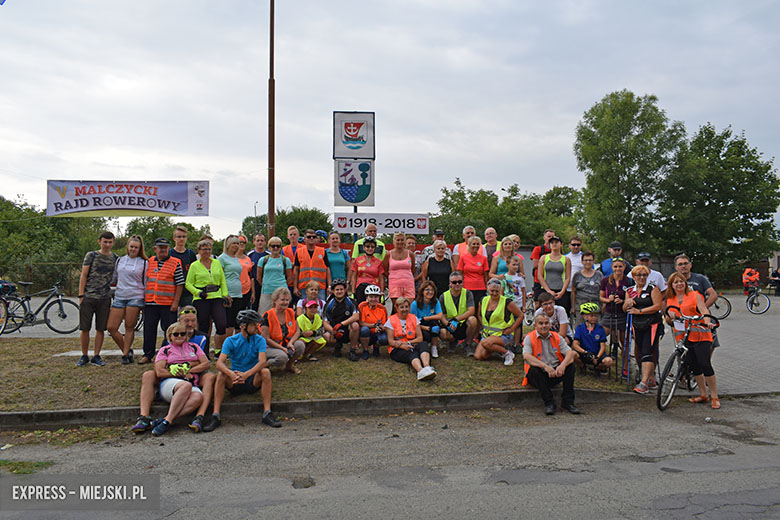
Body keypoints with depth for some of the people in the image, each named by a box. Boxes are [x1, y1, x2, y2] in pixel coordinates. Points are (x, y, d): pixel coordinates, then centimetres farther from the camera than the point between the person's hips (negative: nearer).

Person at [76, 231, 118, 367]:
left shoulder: (116, 258, 10)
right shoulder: (91, 255, 3)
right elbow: (83, 276, 1)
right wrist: (81, 295, -5)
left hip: (104, 299, 2)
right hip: (88, 297, -2)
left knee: (100, 329, 4)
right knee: (85, 328, 2)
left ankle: (96, 356, 14)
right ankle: (84, 356, 15)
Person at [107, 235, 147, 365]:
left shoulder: (144, 263, 5)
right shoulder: (120, 260, 14)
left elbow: (146, 284, 5)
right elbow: (114, 278, 24)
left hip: (135, 297, -4)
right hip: (119, 297, 4)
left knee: (129, 327, -4)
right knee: (111, 327, -3)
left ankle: (126, 354, 9)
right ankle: (127, 350, 15)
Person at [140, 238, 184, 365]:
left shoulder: (175, 263, -2)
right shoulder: (150, 262, 11)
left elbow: (180, 284, -4)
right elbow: (146, 281, 19)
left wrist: (176, 302, -9)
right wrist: (144, 299, 15)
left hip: (168, 304, -4)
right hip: (150, 302, 4)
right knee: (149, 329, 9)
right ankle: (148, 355, 20)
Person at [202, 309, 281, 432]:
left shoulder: (259, 340, -2)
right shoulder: (231, 341, -3)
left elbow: (262, 361, -20)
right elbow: (220, 363, -17)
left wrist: (246, 374, -38)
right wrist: (231, 374, -39)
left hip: (253, 381, 0)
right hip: (234, 384, 0)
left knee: (265, 372, -28)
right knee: (221, 375, -27)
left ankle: (267, 413, -28)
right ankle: (216, 415, -26)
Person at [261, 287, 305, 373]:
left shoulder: (291, 312, 3)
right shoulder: (268, 315, -15)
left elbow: (298, 331, 3)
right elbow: (266, 338, -17)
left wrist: (291, 343, -17)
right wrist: (282, 348, -21)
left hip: (287, 345, 5)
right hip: (271, 347, -5)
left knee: (300, 345, -22)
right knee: (282, 357, -34)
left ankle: (289, 365, 3)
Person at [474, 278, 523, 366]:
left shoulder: (507, 302, -10)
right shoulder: (483, 301, 3)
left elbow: (520, 315, -5)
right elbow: (479, 315, 22)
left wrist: (510, 330, -9)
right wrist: (484, 327, 9)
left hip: (503, 335, -6)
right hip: (487, 334, 6)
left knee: (485, 343, -33)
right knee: (478, 357, -11)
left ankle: (508, 353, -9)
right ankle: (498, 348, 15)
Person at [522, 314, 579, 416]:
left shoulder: (557, 337, 8)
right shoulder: (529, 338, -3)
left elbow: (570, 353, -6)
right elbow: (526, 357, -21)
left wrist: (563, 365, -29)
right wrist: (545, 366, -33)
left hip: (556, 373, 3)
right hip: (539, 376, -3)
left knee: (570, 365, -20)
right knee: (534, 369, -33)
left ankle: (568, 402, -18)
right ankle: (549, 403, -28)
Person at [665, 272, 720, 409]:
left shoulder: (694, 295, 3)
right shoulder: (670, 300, 14)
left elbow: (703, 310, -12)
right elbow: (668, 321, 17)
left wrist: (707, 322, -31)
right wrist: (669, 315, -6)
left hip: (700, 336, -4)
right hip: (682, 337, 4)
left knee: (705, 364, -12)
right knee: (694, 366, 8)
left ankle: (714, 397, -1)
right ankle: (703, 394, 22)